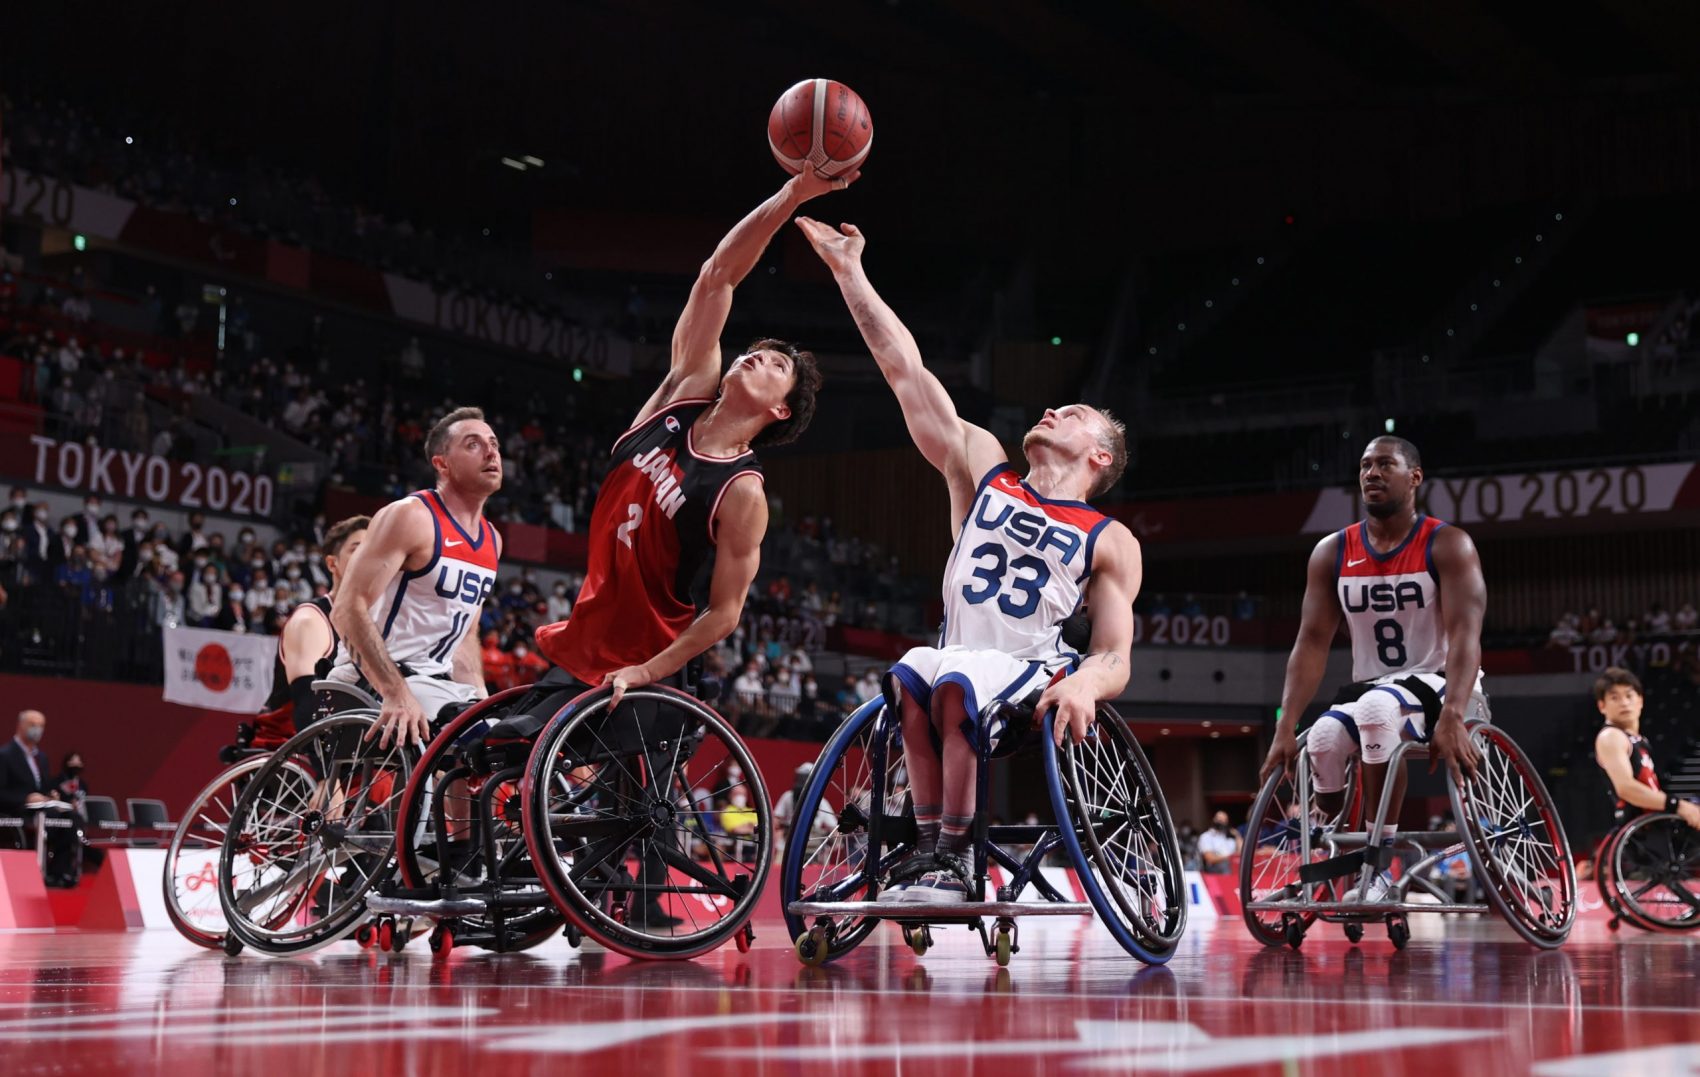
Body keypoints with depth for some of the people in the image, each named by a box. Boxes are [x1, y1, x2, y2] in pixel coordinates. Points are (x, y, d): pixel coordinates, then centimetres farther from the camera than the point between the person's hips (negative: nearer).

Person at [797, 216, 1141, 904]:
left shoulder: (1112, 543, 8)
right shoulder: (983, 470, 14)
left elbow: (1116, 660, 0)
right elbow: (905, 369, 10)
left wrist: (1085, 682, -25)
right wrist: (847, 268, 7)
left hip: (1038, 677, -2)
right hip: (958, 662, 3)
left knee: (955, 682, -35)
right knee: (908, 676, -32)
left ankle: (952, 855, -28)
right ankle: (928, 843, -25)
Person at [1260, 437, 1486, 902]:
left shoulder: (1448, 545, -8)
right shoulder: (1332, 552, 4)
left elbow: (1465, 635, -20)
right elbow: (1312, 642, -2)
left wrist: (1451, 719, -36)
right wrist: (1285, 728, -15)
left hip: (1439, 684, -4)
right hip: (1371, 687, 4)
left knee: (1376, 710, -37)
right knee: (1322, 742, -29)